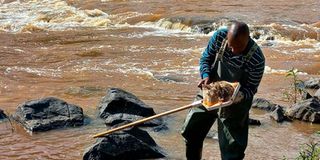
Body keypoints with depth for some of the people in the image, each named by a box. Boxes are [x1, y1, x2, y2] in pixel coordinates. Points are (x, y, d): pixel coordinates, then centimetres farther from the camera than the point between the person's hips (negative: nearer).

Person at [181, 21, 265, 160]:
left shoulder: (257, 59, -29)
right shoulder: (219, 36, -20)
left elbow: (251, 88, -16)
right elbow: (206, 57, -3)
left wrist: (240, 96, -37)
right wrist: (206, 76, -21)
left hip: (234, 102, -4)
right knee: (190, 131, 18)